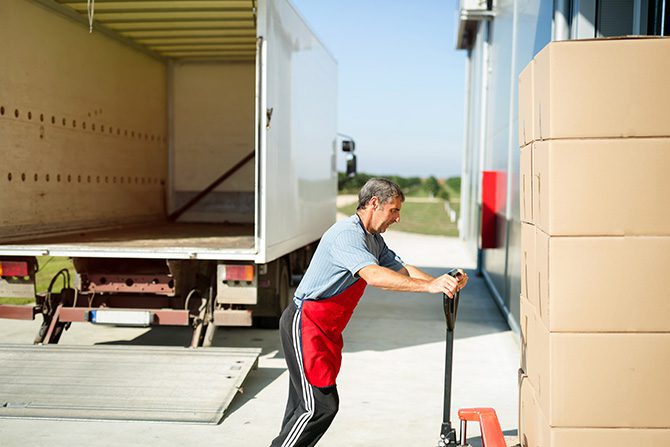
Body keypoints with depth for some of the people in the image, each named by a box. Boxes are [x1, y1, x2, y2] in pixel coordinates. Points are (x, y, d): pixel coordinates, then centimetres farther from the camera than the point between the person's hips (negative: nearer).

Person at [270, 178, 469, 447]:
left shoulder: (374, 240, 13)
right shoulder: (347, 233, -20)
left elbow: (401, 269, 8)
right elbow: (373, 275, -34)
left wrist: (443, 283, -8)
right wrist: (429, 286, -39)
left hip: (325, 329, 10)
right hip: (306, 325, -10)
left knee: (304, 405, 13)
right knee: (320, 405, -10)